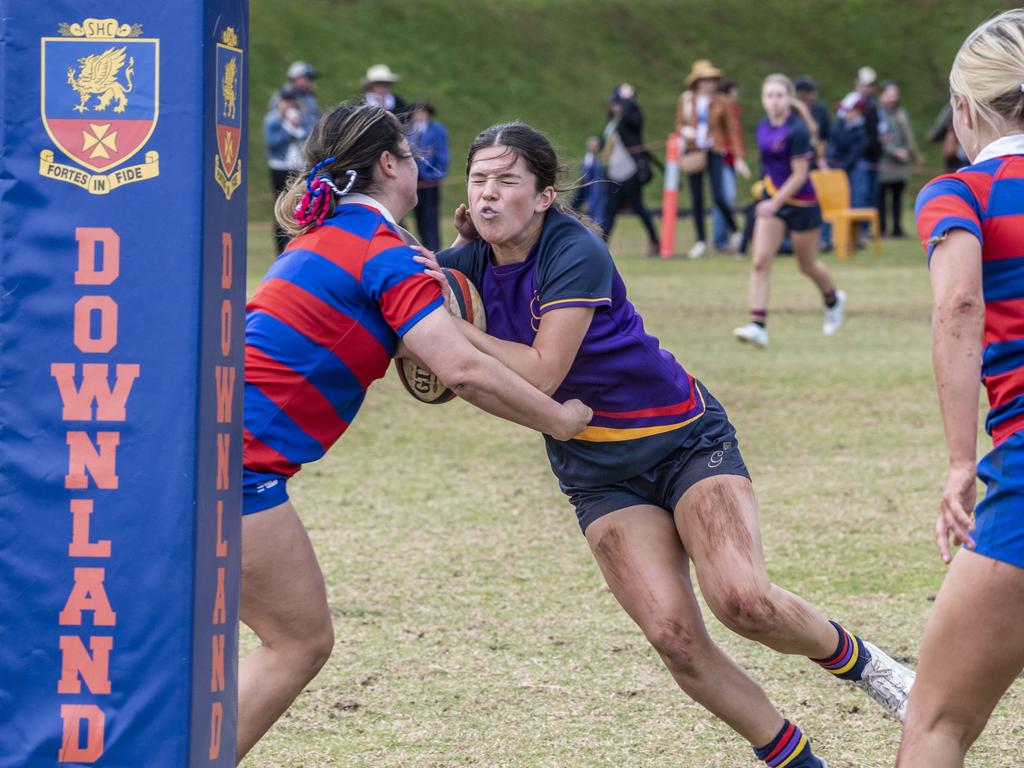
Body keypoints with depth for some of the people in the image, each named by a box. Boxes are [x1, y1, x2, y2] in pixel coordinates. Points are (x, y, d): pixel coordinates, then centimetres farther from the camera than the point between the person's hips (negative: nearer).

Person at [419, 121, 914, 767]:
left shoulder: (576, 252, -22)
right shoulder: (476, 260, -3)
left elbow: (541, 373, -29)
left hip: (683, 438, -5)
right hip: (596, 468, 5)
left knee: (742, 599, -25)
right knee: (674, 634, -15)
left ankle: (857, 660, 6)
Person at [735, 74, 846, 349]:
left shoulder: (797, 130, -20)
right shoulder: (763, 128, 2)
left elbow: (799, 175, -21)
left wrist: (775, 203, -26)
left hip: (800, 203, -6)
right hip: (772, 200, 6)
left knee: (808, 265, 12)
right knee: (760, 262, -10)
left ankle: (833, 299, 43)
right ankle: (758, 326, -14)